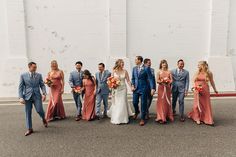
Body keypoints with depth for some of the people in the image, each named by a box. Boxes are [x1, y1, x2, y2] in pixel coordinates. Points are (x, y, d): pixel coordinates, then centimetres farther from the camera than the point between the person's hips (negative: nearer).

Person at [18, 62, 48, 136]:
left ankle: (43, 119, 25)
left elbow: (42, 85, 4)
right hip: (27, 96, 0)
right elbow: (20, 87, 2)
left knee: (39, 110, -9)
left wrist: (44, 94, -11)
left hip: (37, 96, 0)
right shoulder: (23, 75, 2)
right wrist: (21, 97, -8)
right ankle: (29, 129, 17)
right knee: (28, 113, 5)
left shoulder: (39, 75, 5)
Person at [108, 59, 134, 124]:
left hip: (123, 88, 0)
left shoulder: (125, 71, -2)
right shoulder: (114, 71, -2)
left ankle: (122, 118, 16)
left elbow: (128, 80, -2)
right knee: (116, 103, 6)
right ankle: (116, 119, 21)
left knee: (122, 103, 1)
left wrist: (131, 87, -13)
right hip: (116, 89, 0)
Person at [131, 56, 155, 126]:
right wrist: (132, 85, -1)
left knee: (143, 104, 3)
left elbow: (150, 78, -10)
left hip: (144, 88, -4)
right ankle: (137, 112, 40)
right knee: (135, 102, 7)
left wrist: (152, 88, -17)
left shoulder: (146, 68, -8)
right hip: (136, 88, 4)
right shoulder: (134, 68, 8)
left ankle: (142, 119, 18)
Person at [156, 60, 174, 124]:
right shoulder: (159, 72, 2)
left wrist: (168, 81, -17)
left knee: (167, 101, 8)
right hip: (161, 88, -2)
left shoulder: (169, 72, 7)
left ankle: (167, 116, 20)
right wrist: (162, 81, -20)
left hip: (167, 88, 2)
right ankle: (161, 117, -1)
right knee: (161, 101, -4)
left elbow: (171, 80, 3)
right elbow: (157, 80, -3)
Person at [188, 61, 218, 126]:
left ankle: (208, 120, 12)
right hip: (197, 90, 1)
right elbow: (194, 81, 9)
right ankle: (197, 118, 20)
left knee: (206, 104, 3)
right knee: (197, 104, 5)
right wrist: (195, 86, -8)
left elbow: (212, 82, 10)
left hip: (205, 90, -1)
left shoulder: (209, 73, -1)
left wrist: (215, 89, 16)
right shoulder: (197, 72, 3)